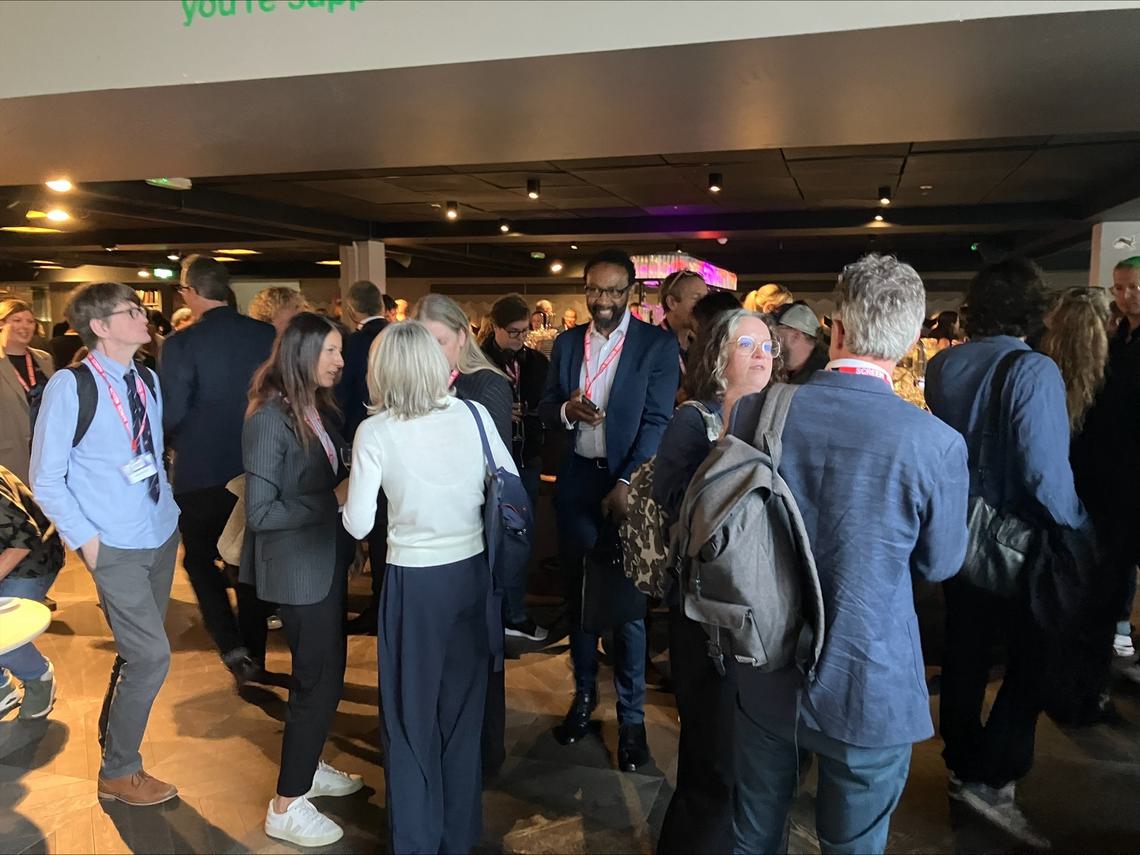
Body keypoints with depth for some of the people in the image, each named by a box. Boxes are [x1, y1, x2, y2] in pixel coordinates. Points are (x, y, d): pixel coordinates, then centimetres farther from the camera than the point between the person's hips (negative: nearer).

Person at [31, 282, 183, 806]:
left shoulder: (149, 380, 4)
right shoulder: (70, 386, -13)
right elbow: (45, 480, -9)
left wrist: (169, 510, 6)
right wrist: (85, 540, -12)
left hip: (162, 536, 6)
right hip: (115, 547, -6)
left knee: (136, 651, 17)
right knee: (151, 655, -6)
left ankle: (115, 742, 40)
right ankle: (118, 773, 17)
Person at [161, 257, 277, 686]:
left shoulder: (182, 345, -16)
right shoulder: (266, 335, -6)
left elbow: (171, 415, -14)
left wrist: (182, 444, 7)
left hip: (201, 473, -3)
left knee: (200, 559, 16)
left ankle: (234, 651, 4)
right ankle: (254, 657, 26)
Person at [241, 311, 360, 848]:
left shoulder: (321, 410, 3)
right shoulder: (270, 420, -21)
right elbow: (261, 512, -23)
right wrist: (335, 499, -23)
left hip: (327, 560, 8)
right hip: (297, 568, -8)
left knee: (325, 671, 19)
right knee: (319, 679, 1)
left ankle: (307, 767, 40)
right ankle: (285, 808, 17)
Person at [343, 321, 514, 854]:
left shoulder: (375, 432, -13)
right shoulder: (475, 415, -6)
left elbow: (358, 525, -12)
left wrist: (353, 489, 8)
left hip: (415, 581, -3)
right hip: (473, 573, 3)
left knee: (412, 713, 17)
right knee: (464, 705, 21)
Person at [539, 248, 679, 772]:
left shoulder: (657, 344, -5)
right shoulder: (566, 343, 8)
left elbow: (656, 421, -10)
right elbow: (546, 410, 9)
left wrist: (627, 485, -16)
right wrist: (567, 409, -14)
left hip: (629, 483, -4)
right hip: (577, 481, 4)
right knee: (578, 592, 13)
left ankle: (631, 714, 17)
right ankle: (584, 693, 31)